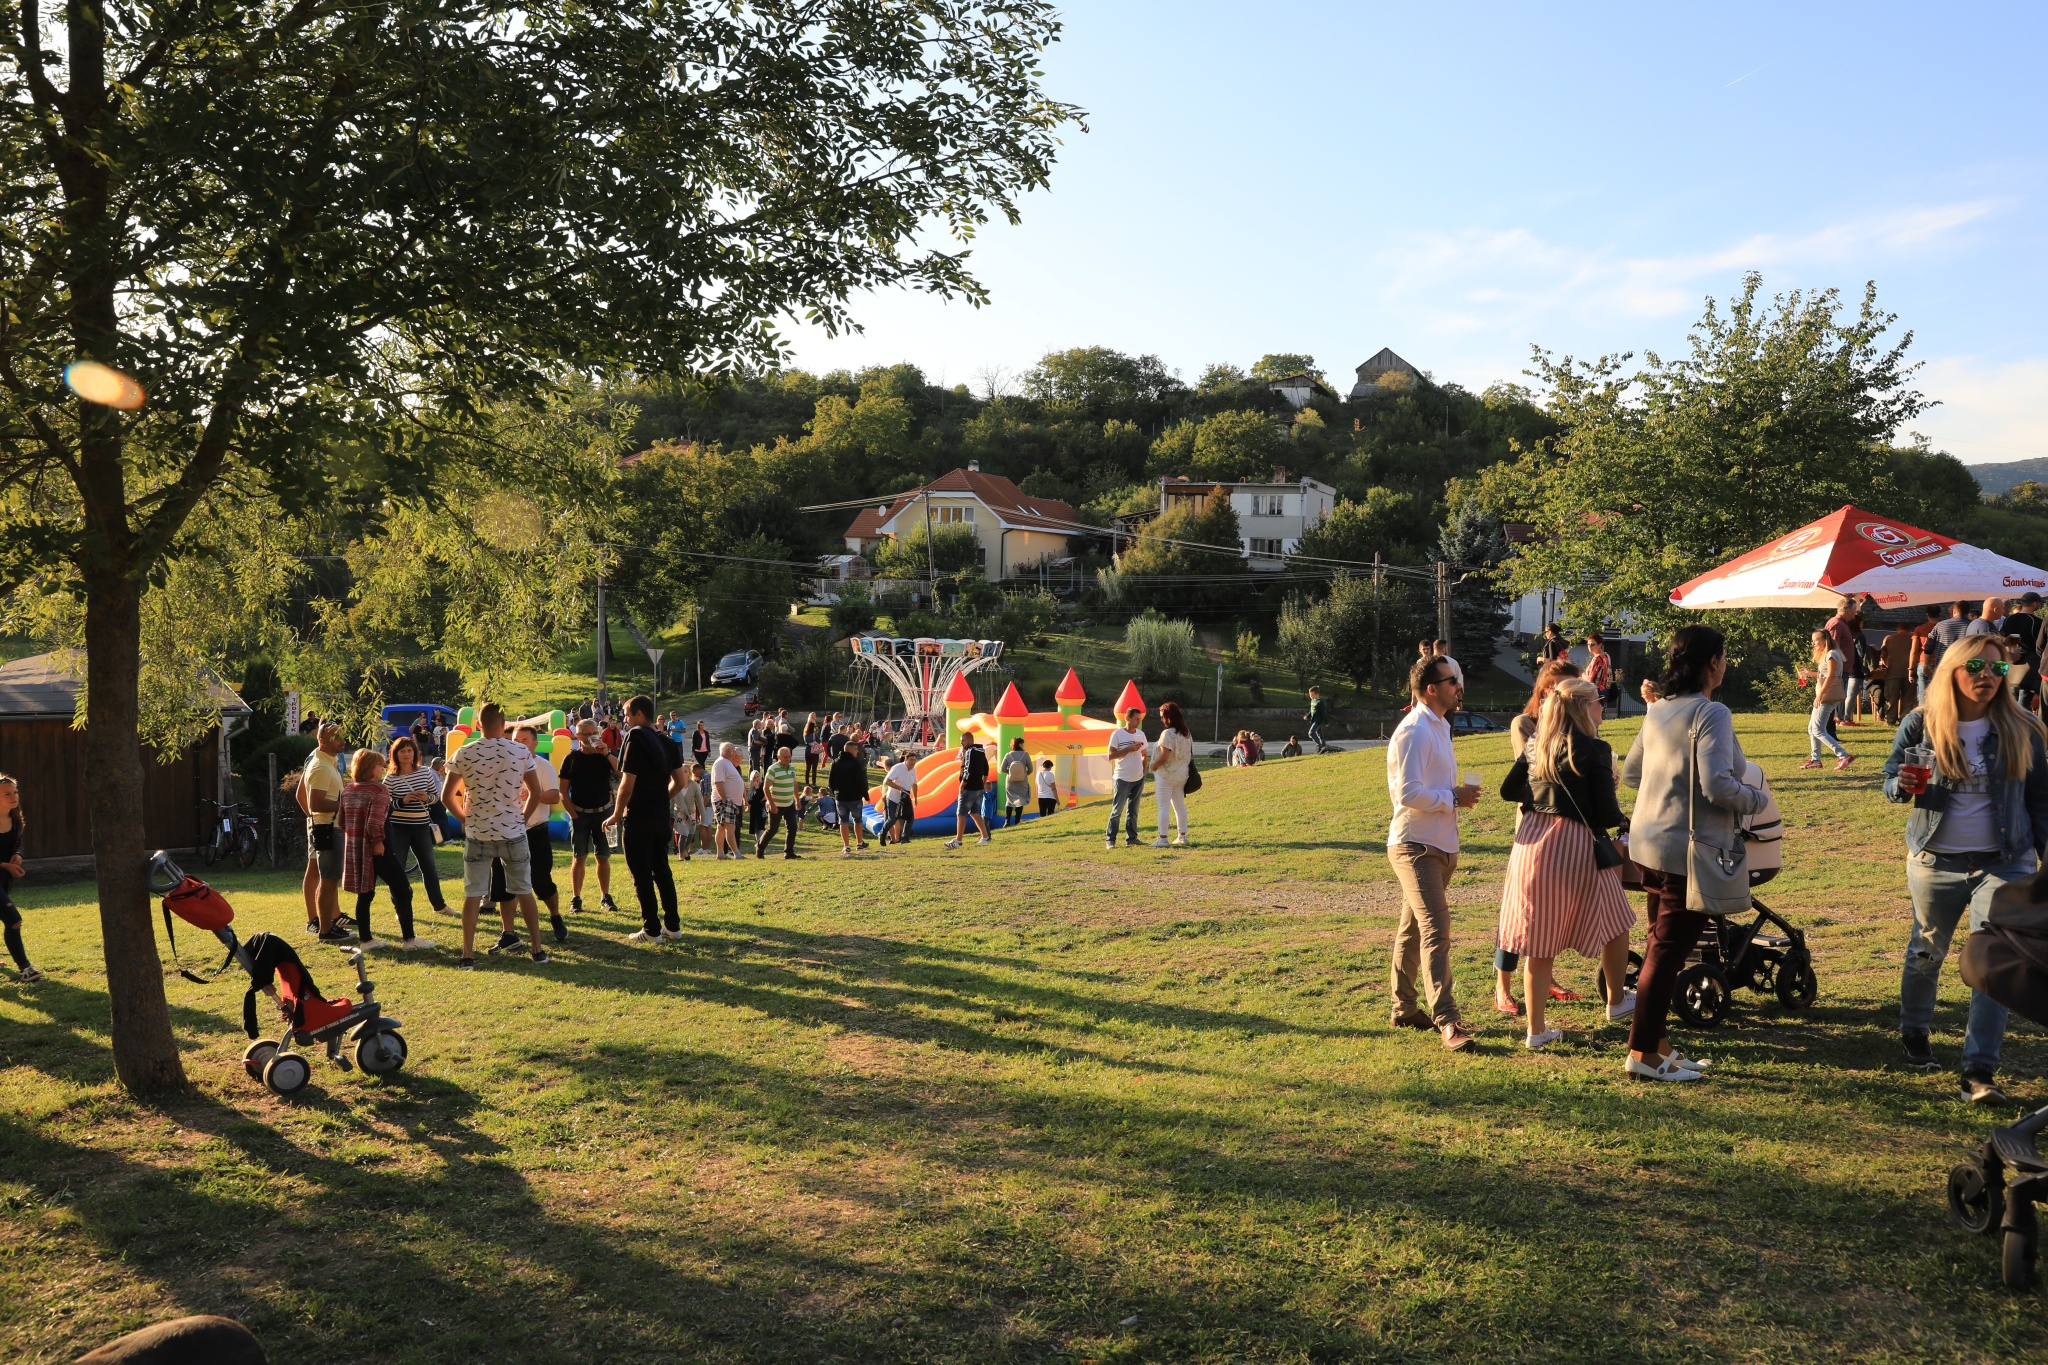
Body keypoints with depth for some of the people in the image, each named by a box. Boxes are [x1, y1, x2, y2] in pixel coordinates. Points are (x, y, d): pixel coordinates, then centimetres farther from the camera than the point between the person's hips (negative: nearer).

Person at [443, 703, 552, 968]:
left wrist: (464, 817, 14)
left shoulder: (464, 754, -5)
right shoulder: (521, 752, -4)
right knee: (524, 891, 12)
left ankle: (468, 955, 4)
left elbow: (447, 796, -2)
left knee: (472, 894, 6)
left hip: (477, 834, 0)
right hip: (513, 832, 1)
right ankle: (538, 949, 16)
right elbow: (537, 792, 2)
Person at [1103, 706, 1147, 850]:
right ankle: (1110, 840, -3)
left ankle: (1131, 838, 17)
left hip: (1138, 779, 6)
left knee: (1133, 811, 12)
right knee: (1117, 810, -6)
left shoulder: (1141, 734, 9)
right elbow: (1111, 755, -13)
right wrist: (1129, 749, -18)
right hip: (1123, 779, -6)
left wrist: (1144, 772, 10)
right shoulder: (1117, 734, -9)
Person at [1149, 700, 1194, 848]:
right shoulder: (1187, 733, 9)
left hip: (1166, 775, -8)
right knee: (1180, 805, 15)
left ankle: (1162, 839, -5)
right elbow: (1189, 754, 12)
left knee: (1163, 806, -4)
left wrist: (1153, 766, -8)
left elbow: (1164, 756, -22)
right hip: (1182, 774, 8)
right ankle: (1182, 836, 19)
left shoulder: (1168, 733, -18)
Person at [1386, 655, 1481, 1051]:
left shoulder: (1438, 727, 16)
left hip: (1438, 845, 10)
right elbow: (1408, 793, -24)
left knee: (1413, 928, 16)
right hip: (1416, 846, -10)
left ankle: (1404, 1009, 25)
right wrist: (1454, 798, -15)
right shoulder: (1413, 732, -17)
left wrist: (1458, 793, 7)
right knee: (1435, 928, -16)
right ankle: (1446, 1021, -19)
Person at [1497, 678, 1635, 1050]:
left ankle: (1536, 1030, 12)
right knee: (1616, 921, 20)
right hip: (1575, 844, -5)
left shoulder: (1536, 747, 8)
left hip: (1531, 842, 5)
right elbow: (1606, 813, -9)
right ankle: (1617, 1002, 35)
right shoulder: (1595, 750, -8)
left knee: (1539, 940, 9)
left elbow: (1508, 790, 16)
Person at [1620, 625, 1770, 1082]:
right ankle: (1644, 1053, 3)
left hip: (1650, 842, 8)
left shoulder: (1658, 710, 10)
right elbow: (1718, 786, -24)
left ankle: (1655, 1038, 26)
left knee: (1660, 946, 18)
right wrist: (1757, 798, -6)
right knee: (1669, 950, -2)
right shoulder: (1710, 713, -16)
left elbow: (1630, 773, 18)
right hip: (1689, 849, -8)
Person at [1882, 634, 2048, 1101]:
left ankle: (1980, 1070, -2)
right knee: (1926, 952, 16)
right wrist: (1901, 786, -23)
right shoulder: (1920, 726, -5)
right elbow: (1889, 780, 0)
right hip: (1935, 863, 0)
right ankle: (1914, 1032, 39)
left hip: (2004, 864, 0)